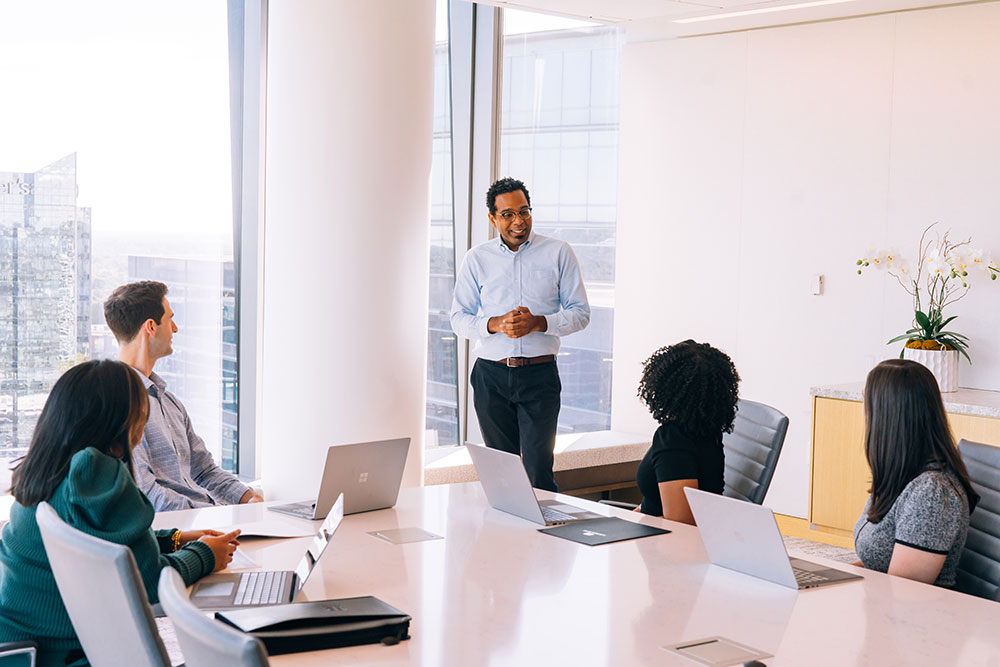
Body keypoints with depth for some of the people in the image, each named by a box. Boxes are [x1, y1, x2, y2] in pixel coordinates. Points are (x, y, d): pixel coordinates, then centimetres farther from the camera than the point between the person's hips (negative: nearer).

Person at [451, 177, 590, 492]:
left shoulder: (559, 253, 3)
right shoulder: (477, 259, 8)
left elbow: (580, 313, 3)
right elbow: (459, 318, 7)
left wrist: (538, 322, -15)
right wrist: (496, 324, -13)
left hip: (540, 374, -2)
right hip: (491, 375, 2)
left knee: (539, 471, -8)